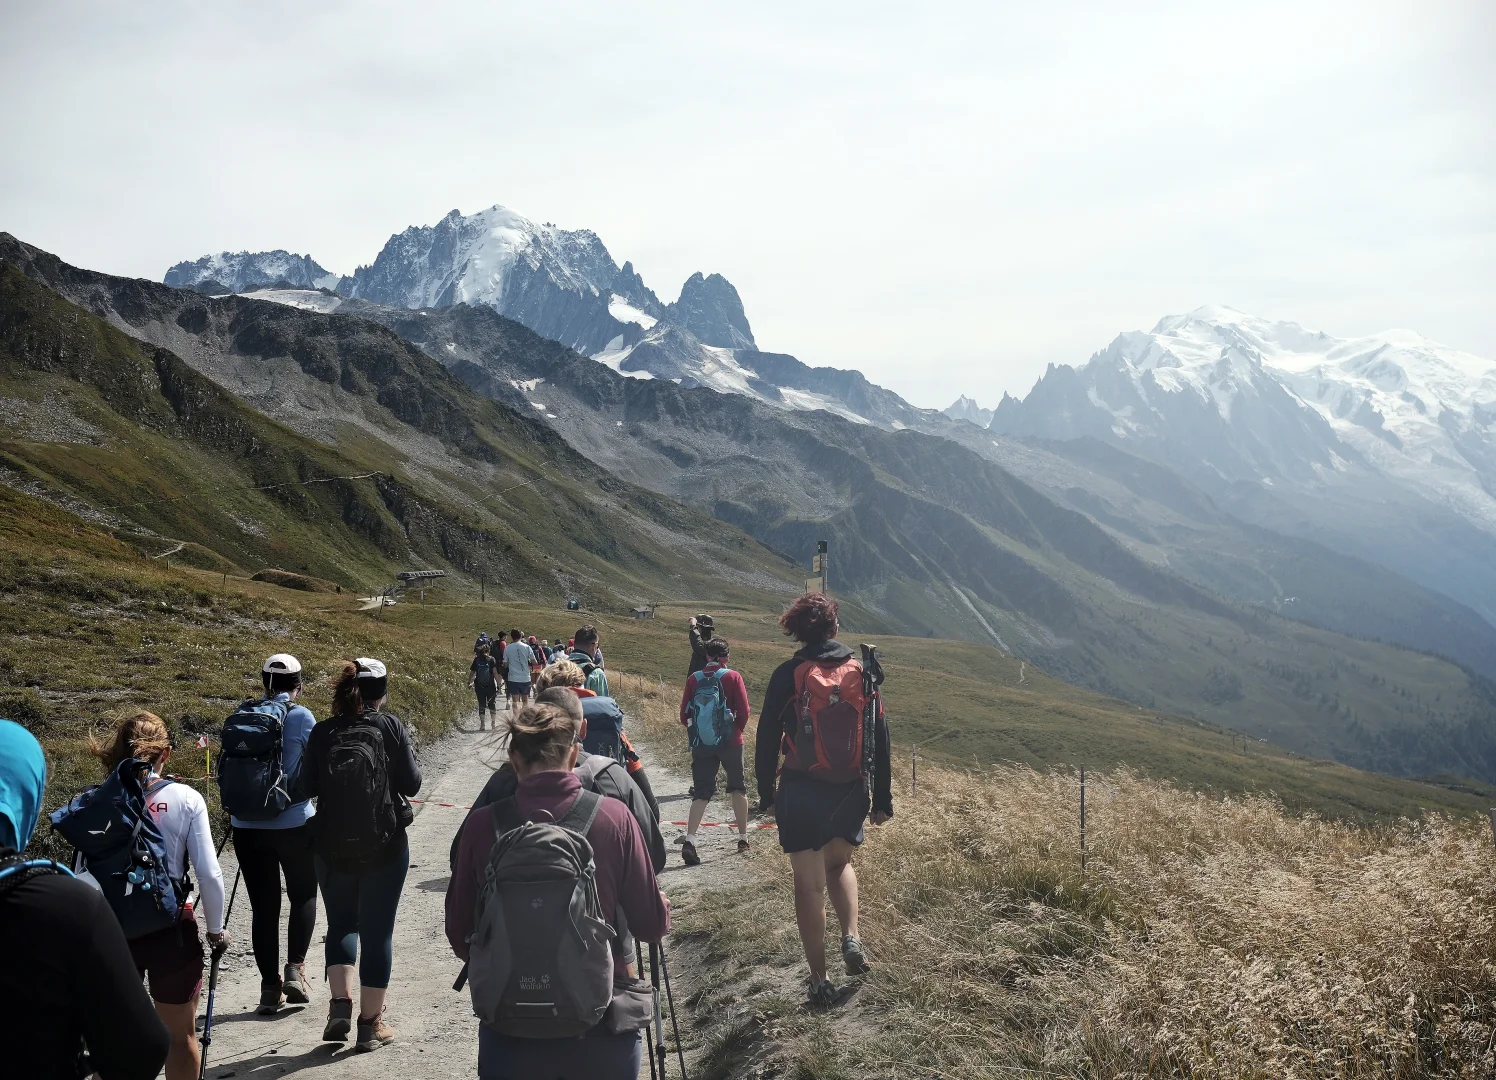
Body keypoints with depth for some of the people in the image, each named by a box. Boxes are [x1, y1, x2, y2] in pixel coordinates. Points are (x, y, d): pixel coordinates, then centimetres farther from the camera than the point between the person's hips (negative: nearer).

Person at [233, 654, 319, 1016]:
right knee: (303, 895, 17)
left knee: (263, 905, 10)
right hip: (294, 823, -3)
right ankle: (295, 968, 1)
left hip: (247, 826, 3)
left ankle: (270, 987, 13)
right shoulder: (301, 717, -8)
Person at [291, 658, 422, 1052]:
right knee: (377, 931, 9)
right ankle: (371, 1023, 15)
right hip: (385, 847, -2)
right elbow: (411, 783, -7)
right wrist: (406, 757, 11)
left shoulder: (323, 731, -4)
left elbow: (304, 788, -4)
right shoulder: (389, 726, -9)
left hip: (332, 847, 2)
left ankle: (340, 1004, 6)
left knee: (341, 924, 21)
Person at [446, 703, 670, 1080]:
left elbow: (460, 935, 1)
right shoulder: (614, 818, -10)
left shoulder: (482, 825, -9)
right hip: (601, 1028, 0)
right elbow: (652, 925, -4)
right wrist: (663, 906, 19)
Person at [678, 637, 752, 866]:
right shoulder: (732, 677, -4)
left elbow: (684, 714, 2)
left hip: (701, 743, 1)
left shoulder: (694, 679, 2)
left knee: (701, 793, 3)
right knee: (737, 788, 17)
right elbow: (744, 711, -7)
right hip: (730, 741, -1)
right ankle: (743, 837, 23)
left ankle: (690, 840, -16)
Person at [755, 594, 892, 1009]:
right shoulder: (860, 673, -1)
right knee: (839, 862, 27)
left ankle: (820, 981, 9)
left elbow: (768, 738, -5)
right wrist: (882, 799, 8)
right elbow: (880, 739, 1)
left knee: (809, 884, 6)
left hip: (801, 792, -3)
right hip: (851, 792, 3)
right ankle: (851, 937, 7)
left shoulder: (789, 675, -8)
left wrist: (766, 792, 8)